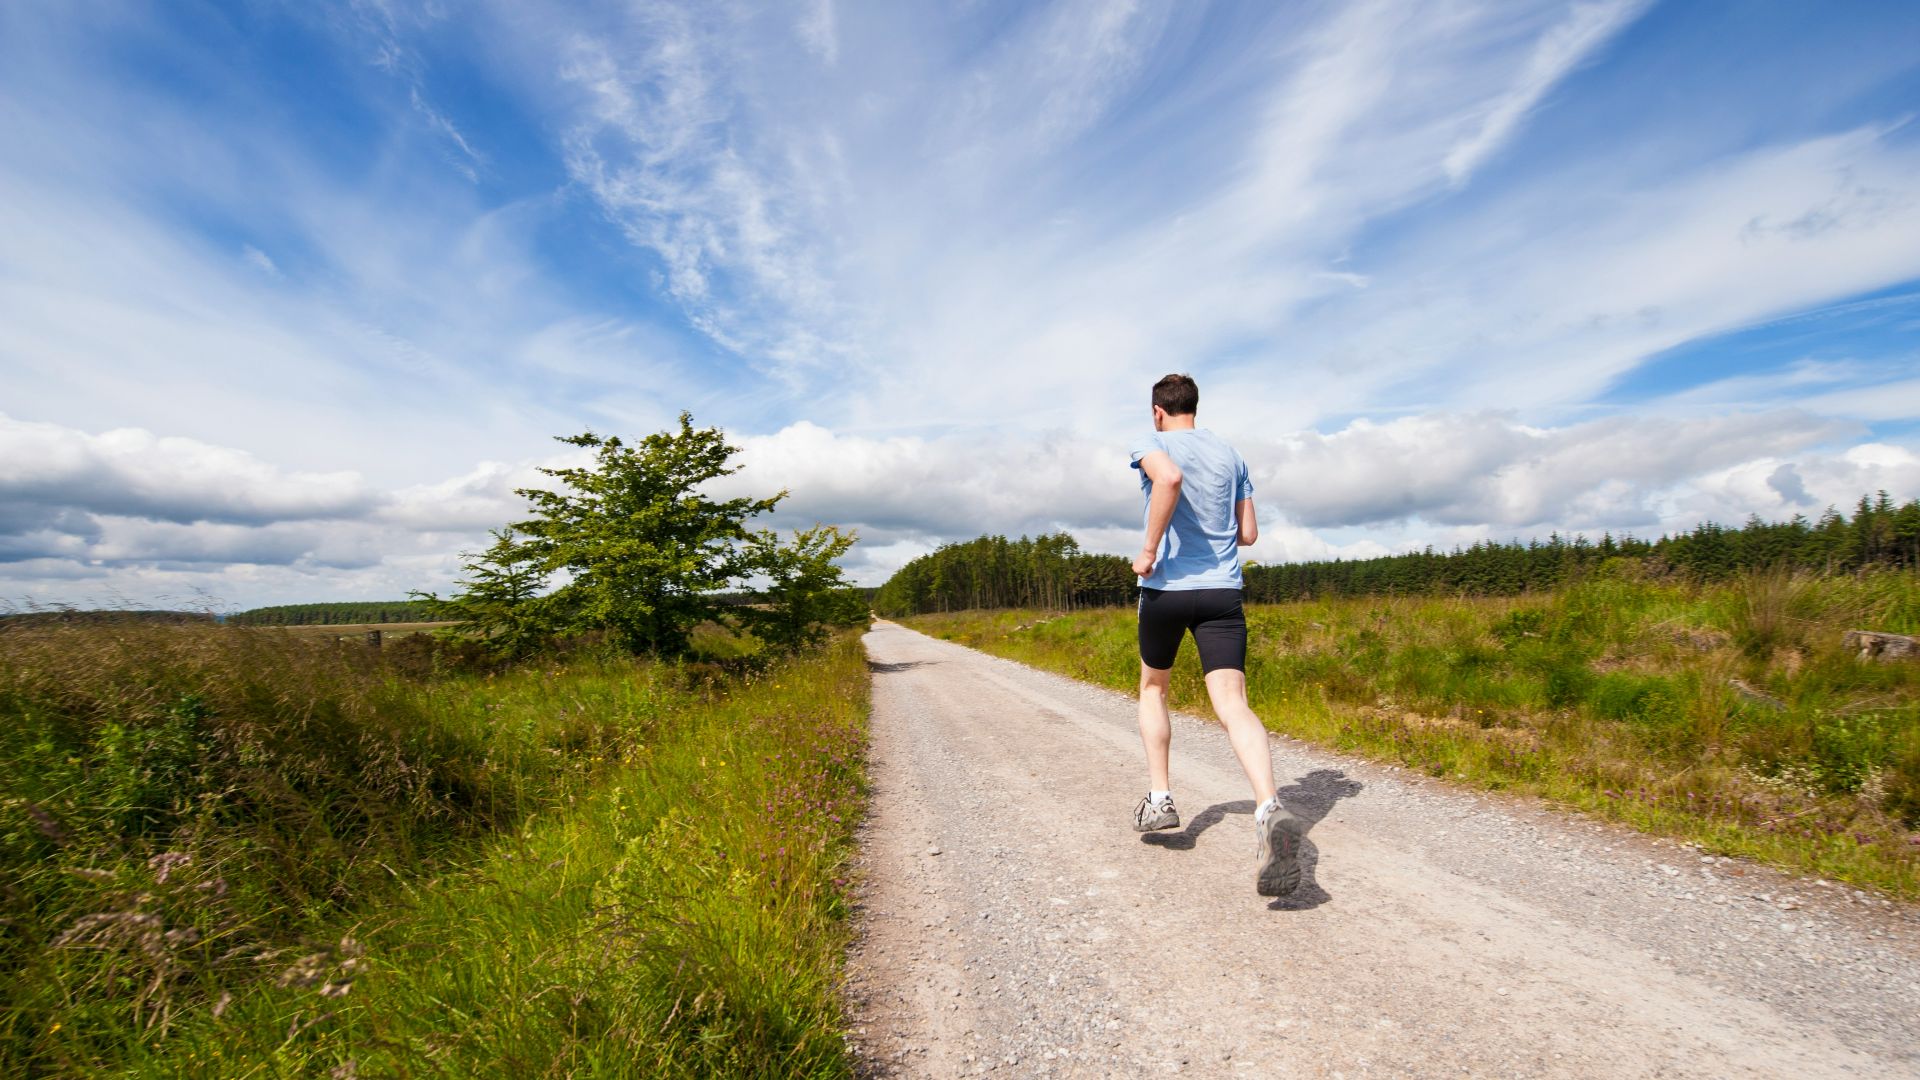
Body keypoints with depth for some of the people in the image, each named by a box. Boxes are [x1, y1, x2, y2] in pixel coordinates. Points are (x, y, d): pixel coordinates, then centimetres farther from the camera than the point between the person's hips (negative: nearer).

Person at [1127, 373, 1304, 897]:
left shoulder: (1151, 443, 1)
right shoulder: (1230, 454, 16)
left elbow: (1169, 478, -25)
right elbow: (1248, 533, 16)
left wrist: (1150, 548, -17)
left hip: (1166, 588, -3)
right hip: (1223, 592, 3)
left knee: (1153, 687, 20)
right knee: (1233, 704, -8)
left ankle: (1159, 797, 19)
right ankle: (1270, 809, -30)